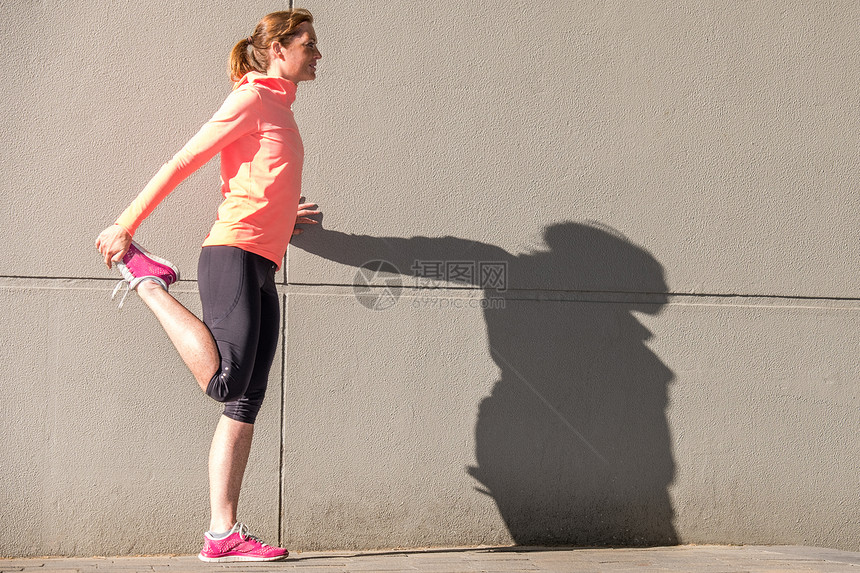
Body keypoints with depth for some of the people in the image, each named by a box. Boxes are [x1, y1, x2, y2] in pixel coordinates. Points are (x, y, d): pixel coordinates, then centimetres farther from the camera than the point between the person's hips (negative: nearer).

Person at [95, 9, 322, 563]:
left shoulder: (280, 110, 25)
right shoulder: (252, 98, -2)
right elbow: (183, 162, -6)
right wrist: (126, 225, -8)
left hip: (262, 267, 9)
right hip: (233, 254, -9)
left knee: (247, 401, 1)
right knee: (227, 379, -23)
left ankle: (223, 534, -2)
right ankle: (148, 280, -5)